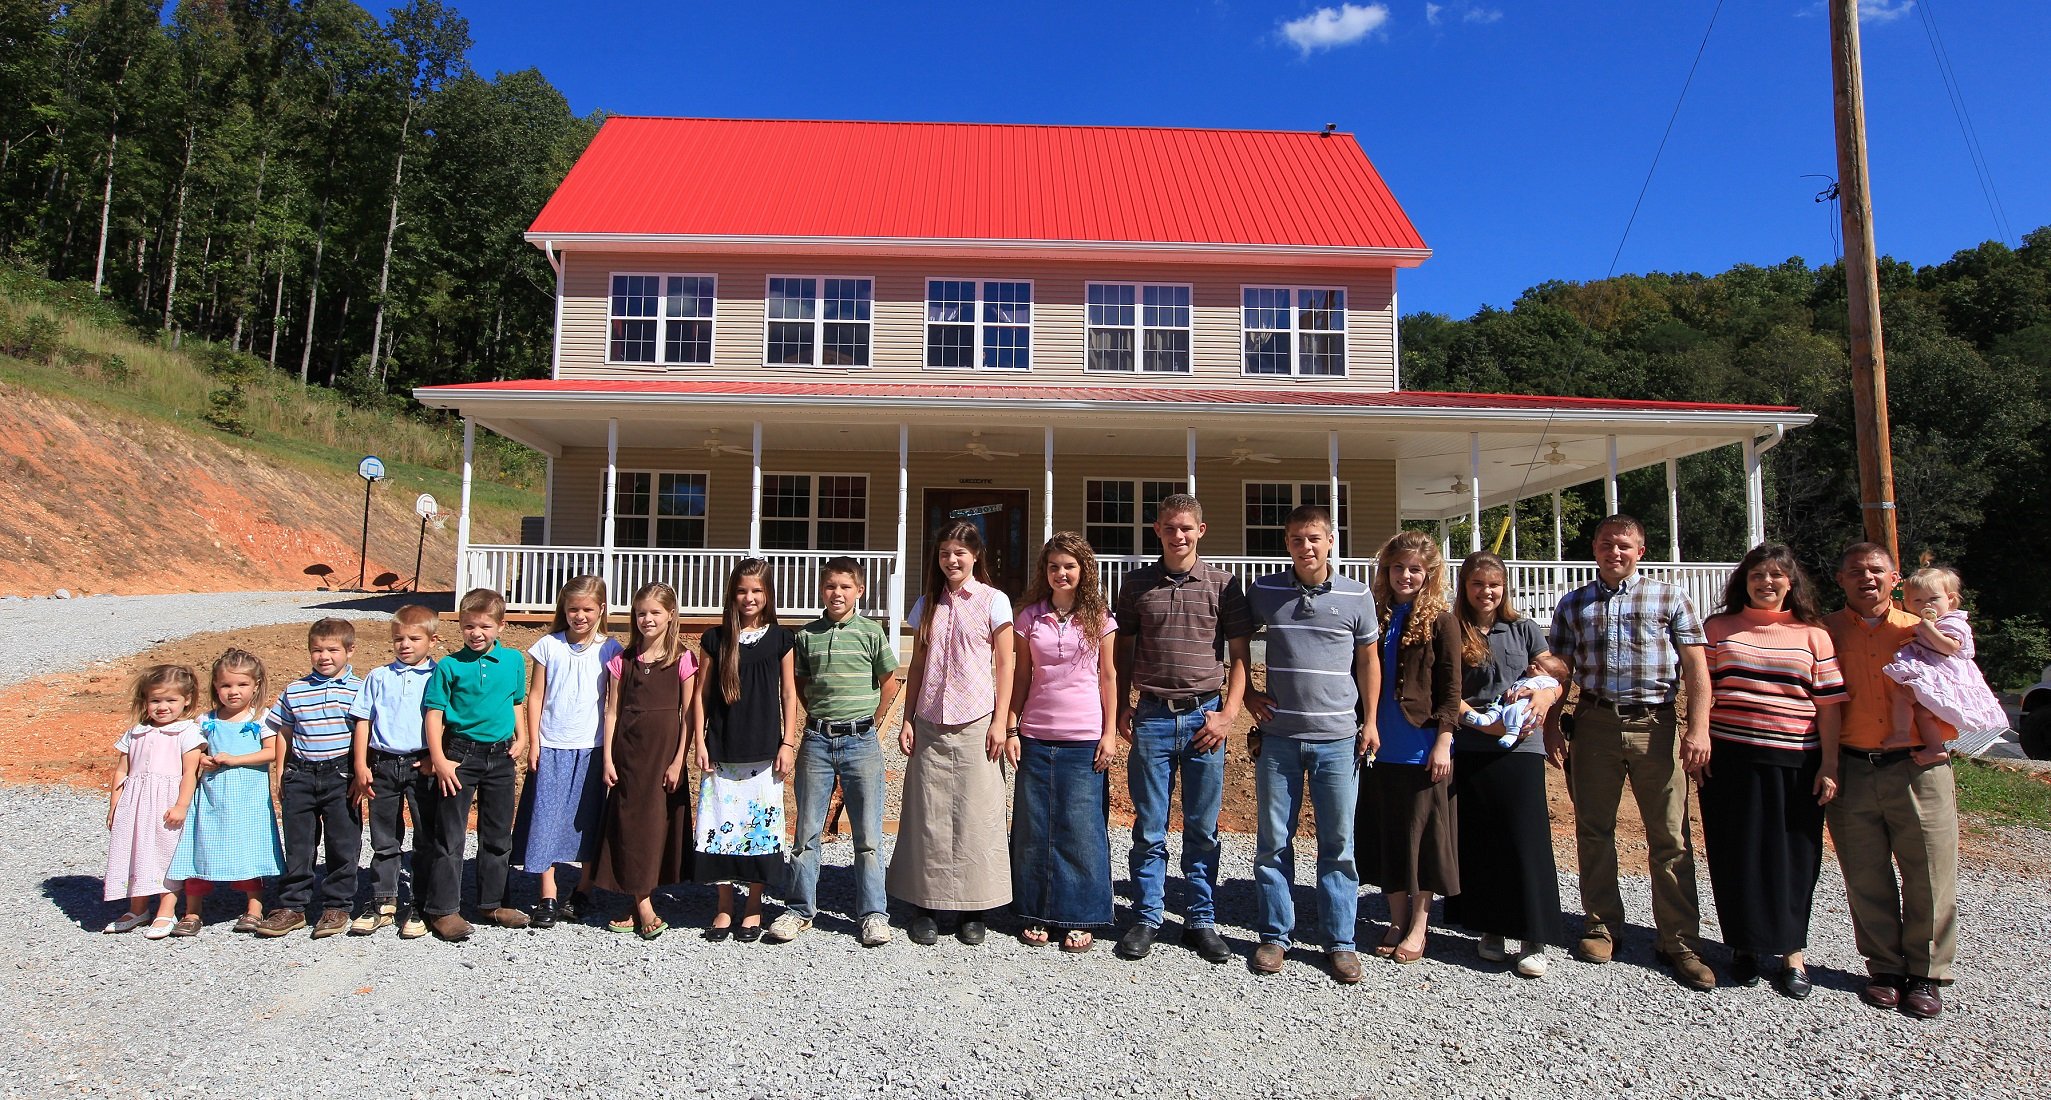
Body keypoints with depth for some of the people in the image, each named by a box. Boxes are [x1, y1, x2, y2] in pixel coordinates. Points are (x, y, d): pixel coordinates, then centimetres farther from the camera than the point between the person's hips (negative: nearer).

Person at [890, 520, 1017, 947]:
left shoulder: (994, 601, 0)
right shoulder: (927, 604, 12)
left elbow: (1004, 665, -1)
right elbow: (917, 667, 13)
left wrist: (1000, 723, -7)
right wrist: (908, 720, 6)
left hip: (976, 725, -3)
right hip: (930, 725, 4)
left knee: (976, 816, 1)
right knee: (927, 816, 5)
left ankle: (972, 910, 13)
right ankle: (925, 906, 16)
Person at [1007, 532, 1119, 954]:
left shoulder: (1098, 617, 1)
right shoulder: (1030, 617, 5)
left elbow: (1108, 676, 3)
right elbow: (1022, 677, 8)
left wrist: (1110, 733, -1)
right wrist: (1011, 729, 2)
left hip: (1085, 739, -2)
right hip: (1036, 737, 2)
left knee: (1082, 830, 1)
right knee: (1033, 828, 7)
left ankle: (1079, 918, 15)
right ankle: (1038, 914, 21)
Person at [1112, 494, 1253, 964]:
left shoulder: (1222, 584, 2)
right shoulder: (1136, 584, 6)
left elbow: (1239, 655, 4)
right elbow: (1124, 649, 13)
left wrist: (1228, 713, -5)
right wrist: (1122, 707, 6)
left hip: (1204, 717, 0)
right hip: (1152, 716, 1)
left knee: (1203, 828, 8)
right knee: (1149, 828, 6)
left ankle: (1201, 921, 20)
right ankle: (1146, 919, 18)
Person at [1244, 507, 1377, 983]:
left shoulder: (1357, 596, 1)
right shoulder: (1263, 592, 1)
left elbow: (1368, 660, 9)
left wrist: (1370, 721, 5)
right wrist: (1247, 695, 4)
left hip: (1339, 738, 0)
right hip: (1278, 735, 1)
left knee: (1338, 843, 6)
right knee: (1274, 841, 7)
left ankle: (1340, 942, 19)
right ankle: (1274, 935, 20)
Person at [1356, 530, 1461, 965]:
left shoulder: (1440, 621, -4)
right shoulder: (1375, 617, 7)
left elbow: (1450, 690, -6)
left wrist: (1442, 742, -12)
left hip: (1422, 746, -4)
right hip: (1380, 745, 4)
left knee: (1422, 832, 5)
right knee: (1386, 832, 10)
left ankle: (1418, 925, 17)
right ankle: (1397, 920, 23)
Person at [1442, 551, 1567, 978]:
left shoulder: (1524, 628, 8)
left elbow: (1559, 673, 7)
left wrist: (1547, 694, -13)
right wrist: (1479, 720, -14)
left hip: (1520, 747, 0)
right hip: (1469, 748, 1)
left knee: (1526, 839, -3)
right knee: (1478, 841, 7)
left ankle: (1533, 939, 5)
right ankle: (1491, 929, 21)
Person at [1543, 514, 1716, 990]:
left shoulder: (1669, 598, 7)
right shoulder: (1573, 604, 12)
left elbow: (1696, 667, 1)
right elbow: (1561, 671, 12)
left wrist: (1698, 728, -9)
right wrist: (1552, 727, 5)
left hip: (1655, 724, -2)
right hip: (1595, 724, 2)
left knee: (1670, 837, 0)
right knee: (1593, 831, 7)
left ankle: (1680, 942, 10)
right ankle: (1602, 927, 20)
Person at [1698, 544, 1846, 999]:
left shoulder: (1813, 634, 6)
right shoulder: (1718, 628, 6)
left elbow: (1829, 704, 4)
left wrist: (1829, 764, -1)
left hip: (1795, 762, 0)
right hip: (1729, 759, 0)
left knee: (1794, 856, 6)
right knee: (1737, 854, 6)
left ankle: (1791, 950, 19)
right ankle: (1744, 944, 20)